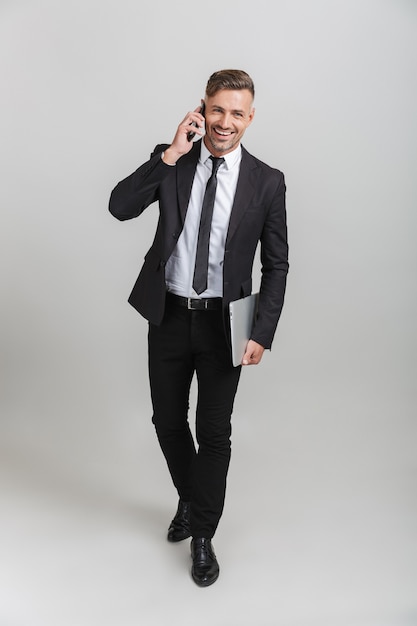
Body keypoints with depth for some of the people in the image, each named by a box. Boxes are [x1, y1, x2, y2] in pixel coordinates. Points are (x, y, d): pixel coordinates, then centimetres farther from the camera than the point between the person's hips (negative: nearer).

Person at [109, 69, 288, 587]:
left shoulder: (267, 181, -5)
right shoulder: (175, 162, -1)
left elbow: (276, 265, -2)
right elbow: (120, 206, -14)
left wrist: (262, 333, -9)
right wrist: (171, 154, -20)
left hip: (224, 321, -2)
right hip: (169, 315, 2)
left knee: (215, 432, 7)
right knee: (168, 421, 16)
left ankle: (203, 535, 30)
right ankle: (189, 500, 45)